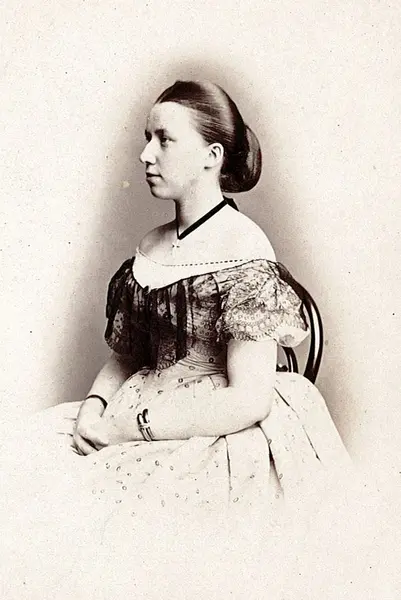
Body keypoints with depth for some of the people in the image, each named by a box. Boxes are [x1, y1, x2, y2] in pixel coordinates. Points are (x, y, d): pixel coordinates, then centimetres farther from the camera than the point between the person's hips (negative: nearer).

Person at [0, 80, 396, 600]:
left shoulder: (244, 252, -12)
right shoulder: (150, 249, 10)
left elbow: (248, 401, -18)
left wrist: (128, 425, -16)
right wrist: (96, 403, -6)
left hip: (222, 441, -6)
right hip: (140, 426, 7)